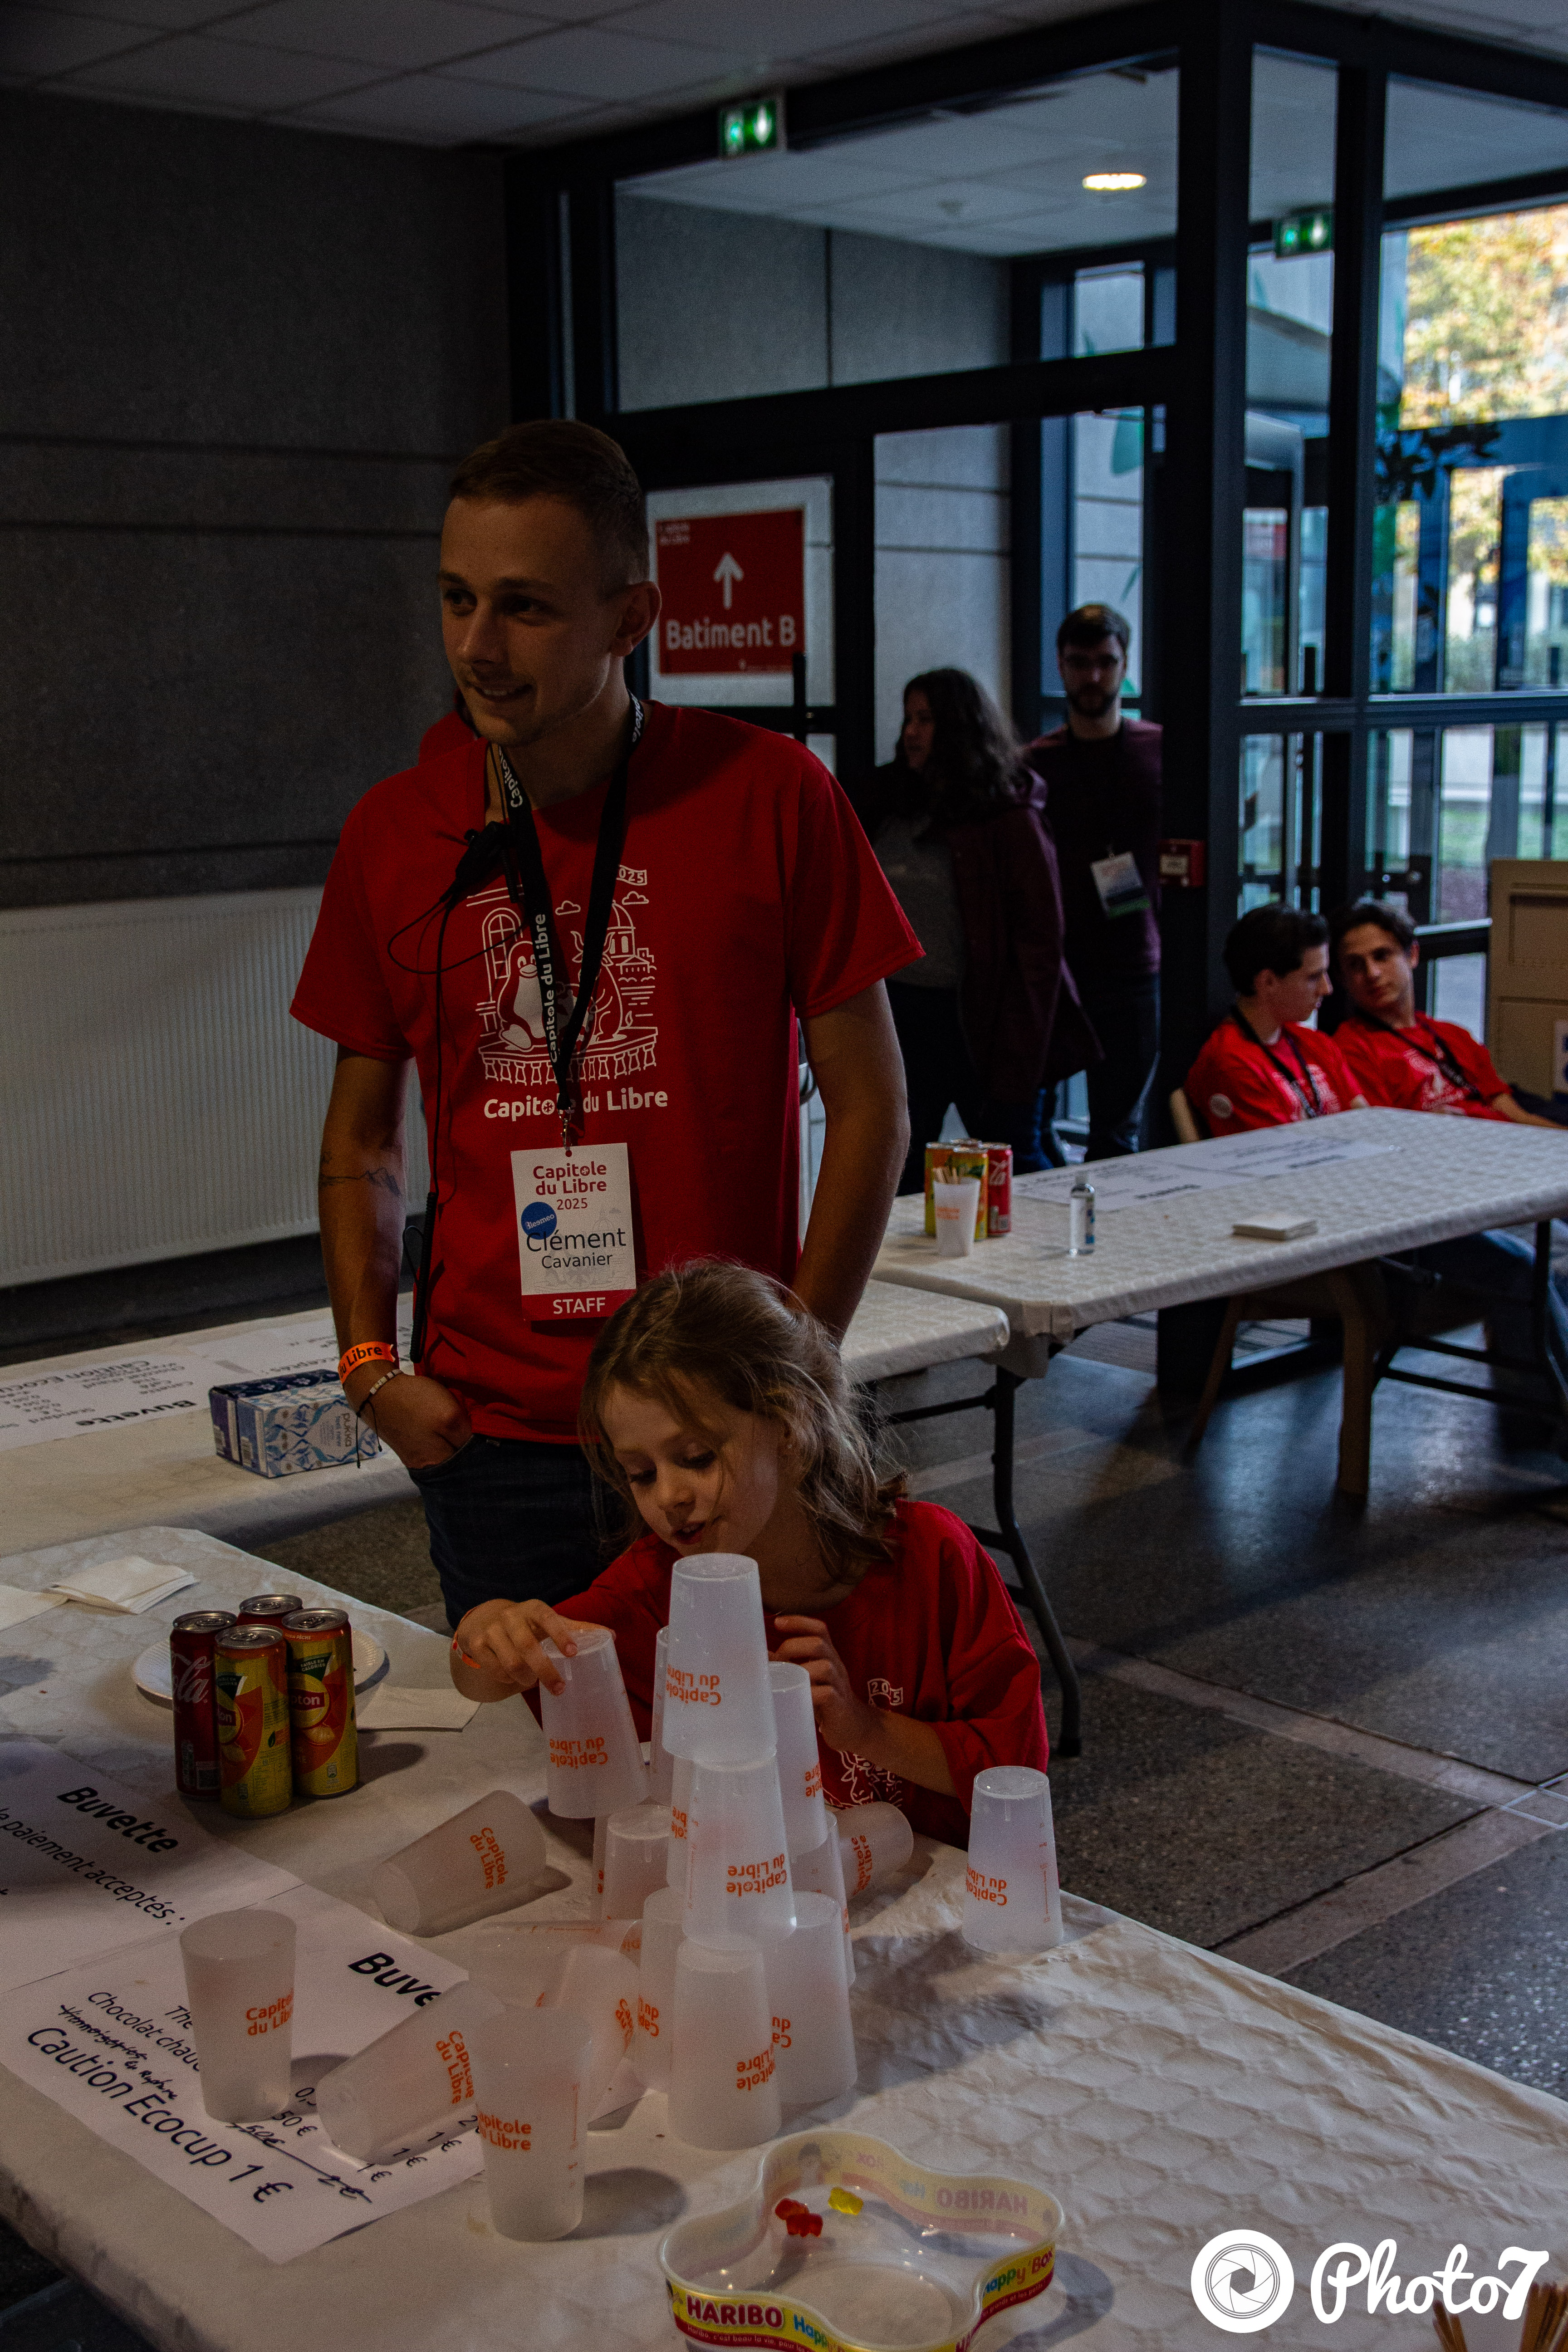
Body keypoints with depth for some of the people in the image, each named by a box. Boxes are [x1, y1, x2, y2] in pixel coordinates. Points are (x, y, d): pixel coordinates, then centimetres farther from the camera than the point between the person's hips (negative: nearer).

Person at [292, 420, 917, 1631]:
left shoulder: (770, 798, -7)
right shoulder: (393, 835, 2)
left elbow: (870, 1108, -2)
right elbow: (363, 1136, 12)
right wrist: (373, 1366, -1)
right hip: (489, 1435, 2)